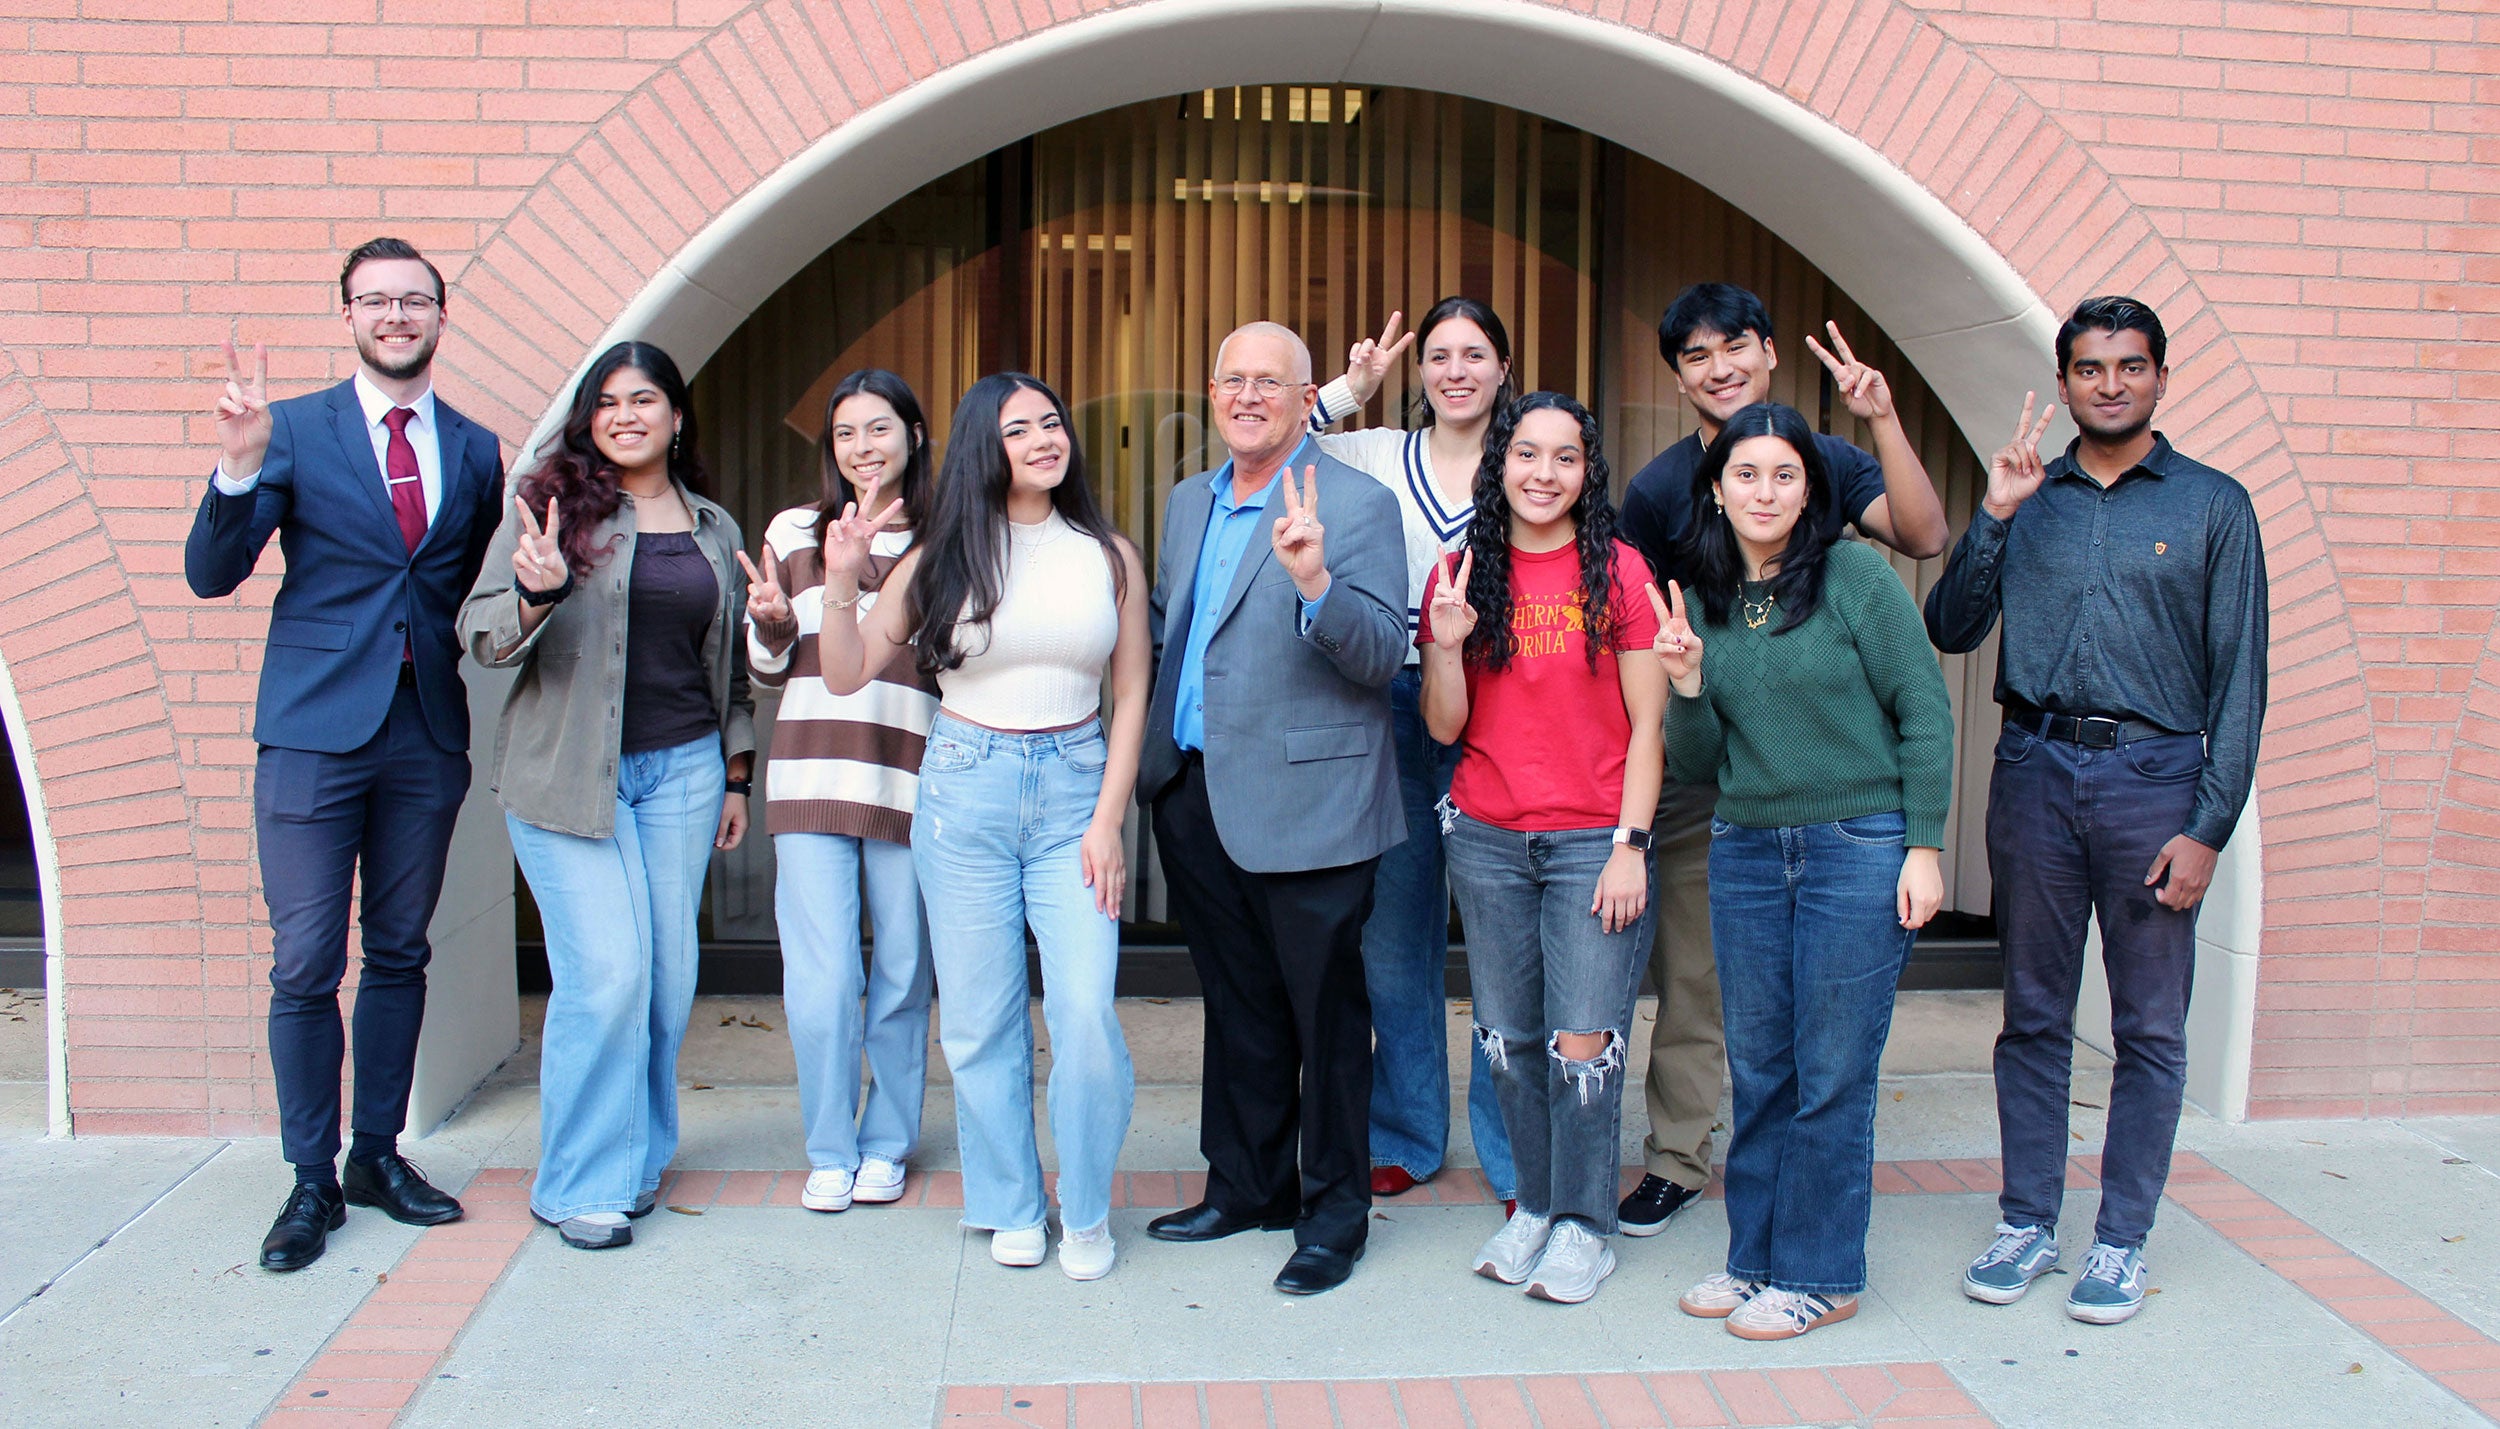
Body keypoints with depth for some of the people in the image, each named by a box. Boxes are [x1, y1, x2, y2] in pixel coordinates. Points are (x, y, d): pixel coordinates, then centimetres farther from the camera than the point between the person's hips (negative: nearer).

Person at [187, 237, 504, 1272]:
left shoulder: (475, 452, 11)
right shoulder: (294, 431, 1)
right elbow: (211, 575, -7)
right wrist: (239, 467, -20)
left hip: (428, 737, 3)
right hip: (314, 732, -3)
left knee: (399, 954, 12)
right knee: (306, 965, 0)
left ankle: (378, 1154, 25)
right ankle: (311, 1181, 12)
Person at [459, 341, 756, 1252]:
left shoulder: (715, 528, 13)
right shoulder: (552, 503, 0)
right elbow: (484, 636, -4)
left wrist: (736, 776, 16)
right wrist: (536, 595, -25)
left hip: (683, 769, 4)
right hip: (568, 771, -4)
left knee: (670, 973, 4)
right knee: (607, 974, -9)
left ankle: (638, 1154, 23)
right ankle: (583, 1184, 7)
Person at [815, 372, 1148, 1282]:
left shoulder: (1109, 556, 5)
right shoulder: (943, 557, 2)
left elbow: (1131, 694, 5)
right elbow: (846, 675, 5)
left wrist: (1108, 820, -3)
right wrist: (841, 582, -11)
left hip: (1075, 790, 0)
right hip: (965, 795, 0)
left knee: (1086, 1010, -10)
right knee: (980, 1017, 5)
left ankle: (1086, 1212, 10)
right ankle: (1011, 1205, 24)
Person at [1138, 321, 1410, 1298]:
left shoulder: (1357, 504, -9)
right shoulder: (1190, 502, 14)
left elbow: (1383, 656, -17)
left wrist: (1315, 581, -33)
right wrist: (1152, 756, 11)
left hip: (1307, 805, -7)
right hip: (1197, 799, 7)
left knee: (1324, 1015, 5)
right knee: (1236, 1007, 18)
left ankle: (1334, 1213, 20)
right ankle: (1246, 1185, 34)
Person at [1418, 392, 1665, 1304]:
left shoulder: (1619, 572, -2)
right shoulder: (1461, 574, 6)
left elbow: (1647, 725, -2)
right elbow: (1445, 727, 5)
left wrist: (1631, 845, -8)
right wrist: (1447, 642, -12)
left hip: (1593, 841, -3)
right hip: (1487, 841, 3)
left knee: (1583, 1043, -4)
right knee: (1509, 1040, 8)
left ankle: (1584, 1225, 15)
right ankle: (1536, 1205, 26)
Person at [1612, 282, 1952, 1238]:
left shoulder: (1827, 462, 4)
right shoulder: (1660, 488, 1)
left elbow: (1923, 538, -11)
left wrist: (1883, 420, -19)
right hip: (1698, 764, -1)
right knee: (1690, 972, 4)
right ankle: (1676, 1159, 18)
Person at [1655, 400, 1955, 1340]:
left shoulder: (1854, 574, -7)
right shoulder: (1703, 601, 7)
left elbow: (1925, 710, -6)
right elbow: (1697, 766, 8)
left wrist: (1924, 847, -10)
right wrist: (1687, 687, -10)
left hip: (1860, 848, -4)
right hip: (1745, 851, 5)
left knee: (1831, 1076, 3)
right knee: (1757, 1070, 12)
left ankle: (1819, 1275, 17)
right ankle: (1757, 1256, 26)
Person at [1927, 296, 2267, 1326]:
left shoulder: (2213, 505, 4)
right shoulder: (2028, 499, 10)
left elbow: (2238, 678, 0)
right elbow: (1951, 631, 4)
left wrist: (2208, 826, -7)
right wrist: (1992, 516, -7)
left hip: (2153, 774, -2)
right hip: (2034, 769, 2)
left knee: (2149, 1027, 4)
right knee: (2033, 1013, 9)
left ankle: (2122, 1240, 16)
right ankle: (2027, 1224, 20)